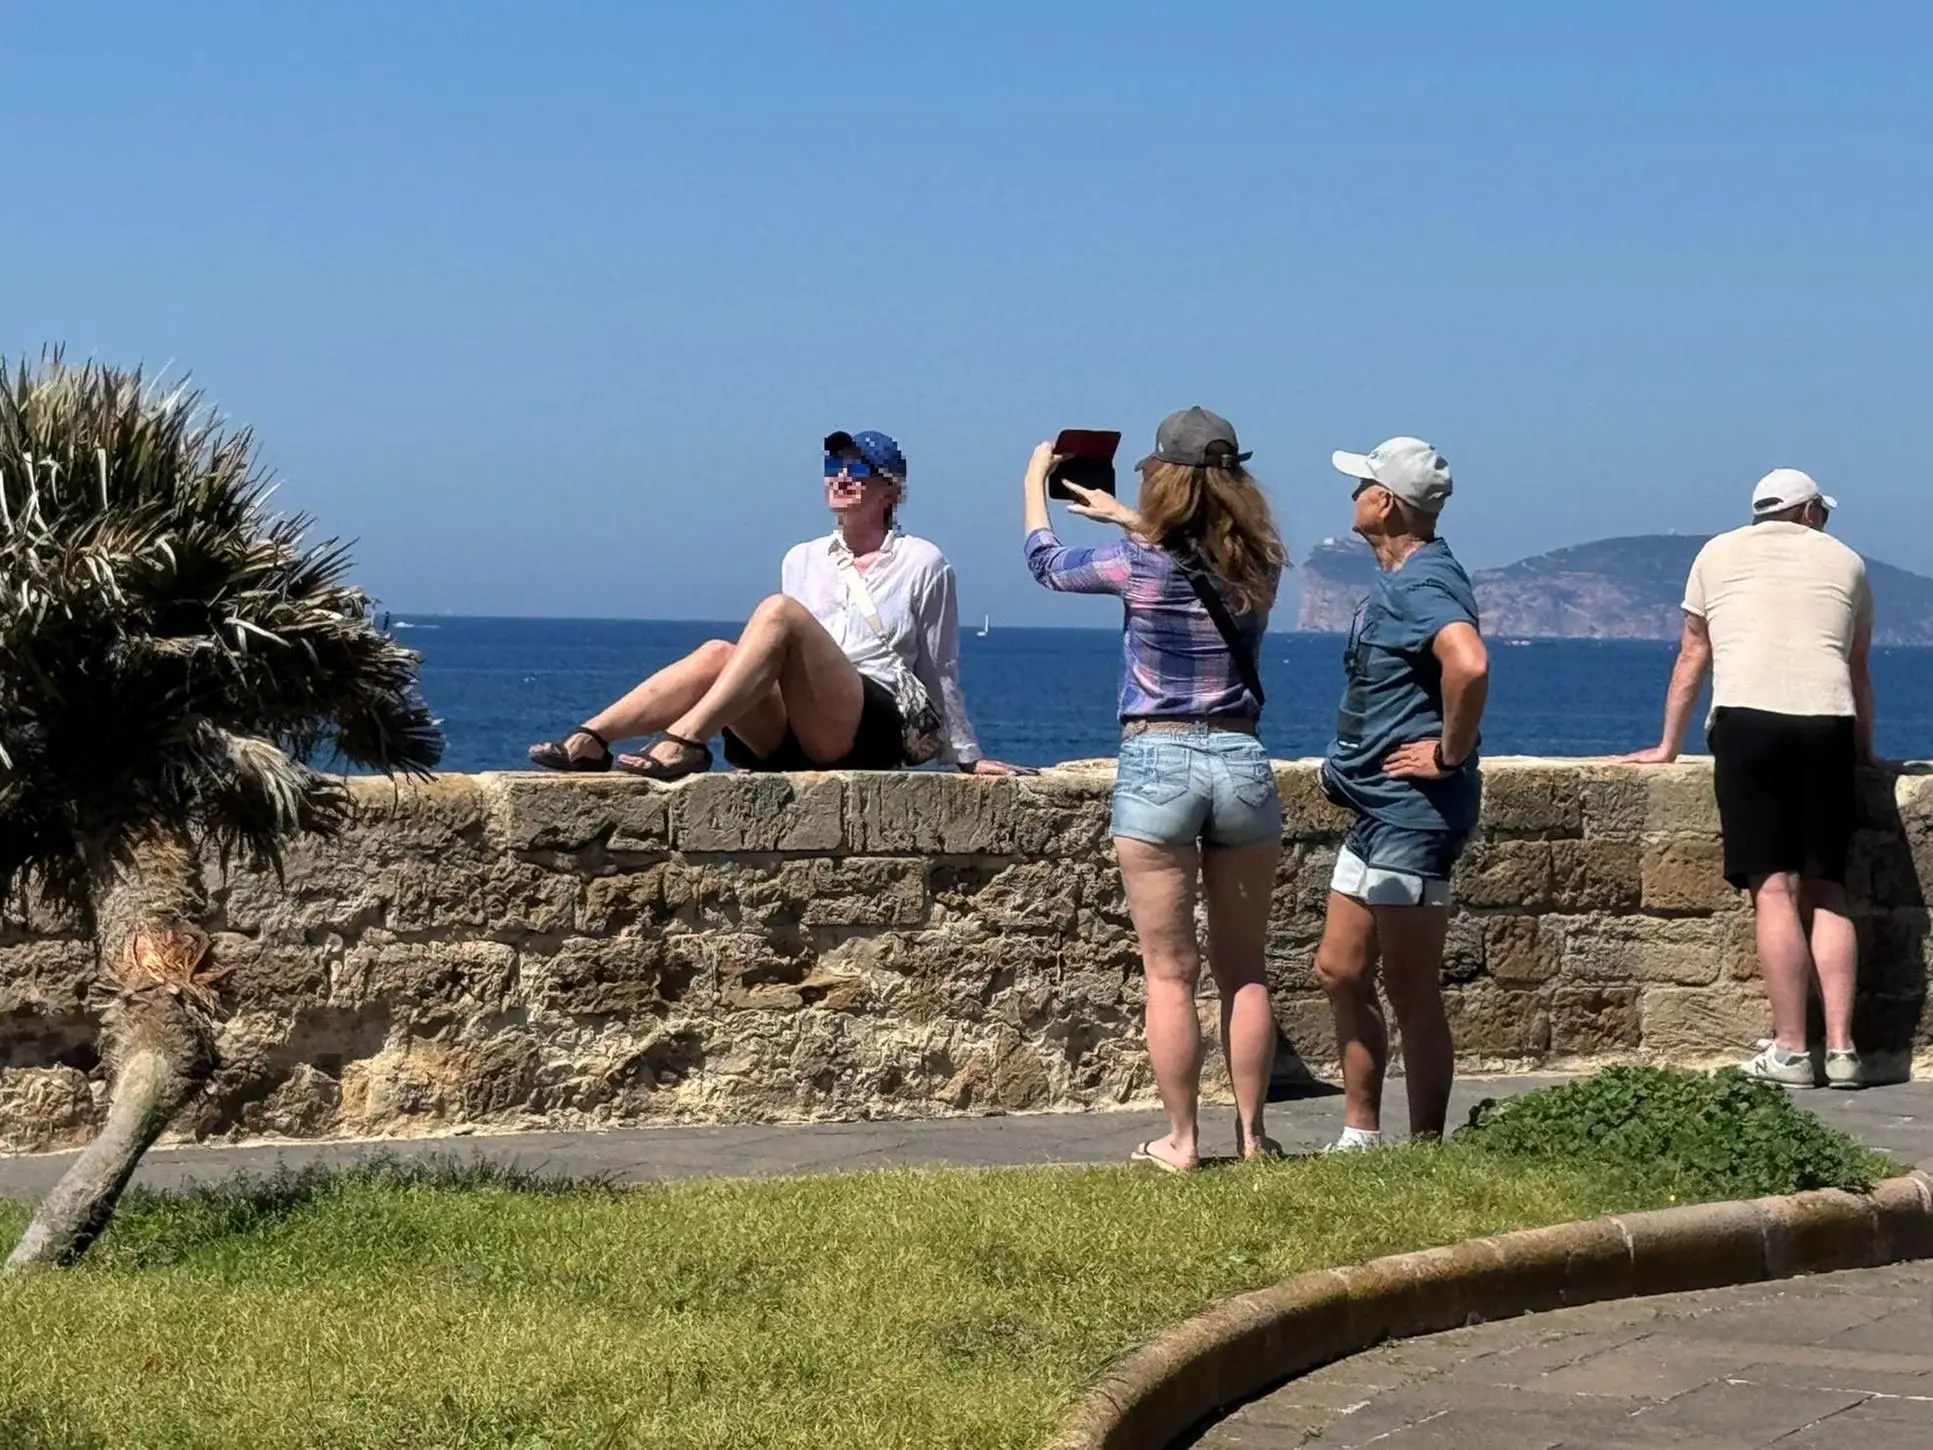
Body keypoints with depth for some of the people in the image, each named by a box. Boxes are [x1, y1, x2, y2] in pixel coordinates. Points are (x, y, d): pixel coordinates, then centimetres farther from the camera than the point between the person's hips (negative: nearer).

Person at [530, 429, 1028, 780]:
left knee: (778, 611, -28)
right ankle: (590, 742, -41)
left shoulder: (922, 564, 10)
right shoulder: (802, 560, 22)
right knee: (719, 654, -26)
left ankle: (684, 742, -46)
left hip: (878, 733, -4)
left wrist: (968, 757, 14)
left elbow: (939, 674, 13)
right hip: (792, 742, 5)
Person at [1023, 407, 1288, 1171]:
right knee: (1244, 969, 12)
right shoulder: (1259, 567, 1)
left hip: (1157, 764, -3)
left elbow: (1046, 561, 11)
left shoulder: (1139, 565, -9)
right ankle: (1251, 1134, 15)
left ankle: (1181, 1139, 5)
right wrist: (1122, 516, 36)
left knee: (1171, 972, 3)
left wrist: (1036, 481, 28)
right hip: (1241, 762, 3)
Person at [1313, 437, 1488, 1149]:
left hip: (1413, 813, -11)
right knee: (1340, 972, 14)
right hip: (1376, 810, 11)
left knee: (1410, 991, -4)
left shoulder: (1421, 584, -18)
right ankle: (1360, 1136, 22)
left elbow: (1469, 664, -38)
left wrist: (1450, 753, -25)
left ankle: (1426, 1149, 4)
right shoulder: (1396, 582, 15)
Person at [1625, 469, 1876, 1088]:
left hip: (1748, 717, -1)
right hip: (1827, 722, 2)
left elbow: (1693, 656, 21)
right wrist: (1864, 748, 38)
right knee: (1827, 892, 5)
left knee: (1774, 890, -6)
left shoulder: (1719, 554, 18)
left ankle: (1789, 1050, -10)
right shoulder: (1843, 560, 21)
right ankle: (1841, 1048, -2)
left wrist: (1667, 747, 28)